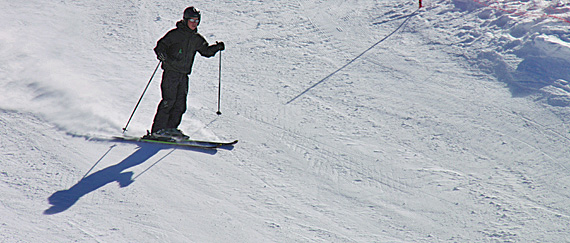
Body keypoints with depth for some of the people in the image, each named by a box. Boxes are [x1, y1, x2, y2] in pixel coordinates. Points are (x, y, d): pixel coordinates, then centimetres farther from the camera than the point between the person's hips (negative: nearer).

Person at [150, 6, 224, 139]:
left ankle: (171, 128, 11)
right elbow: (162, 44, -9)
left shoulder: (197, 39, 13)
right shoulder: (175, 34, -5)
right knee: (169, 100, -12)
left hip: (184, 75, 6)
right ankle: (158, 129, -9)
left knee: (180, 103, 3)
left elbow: (206, 51, 23)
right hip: (171, 72, -6)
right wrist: (160, 53, -29)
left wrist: (217, 48, 6)